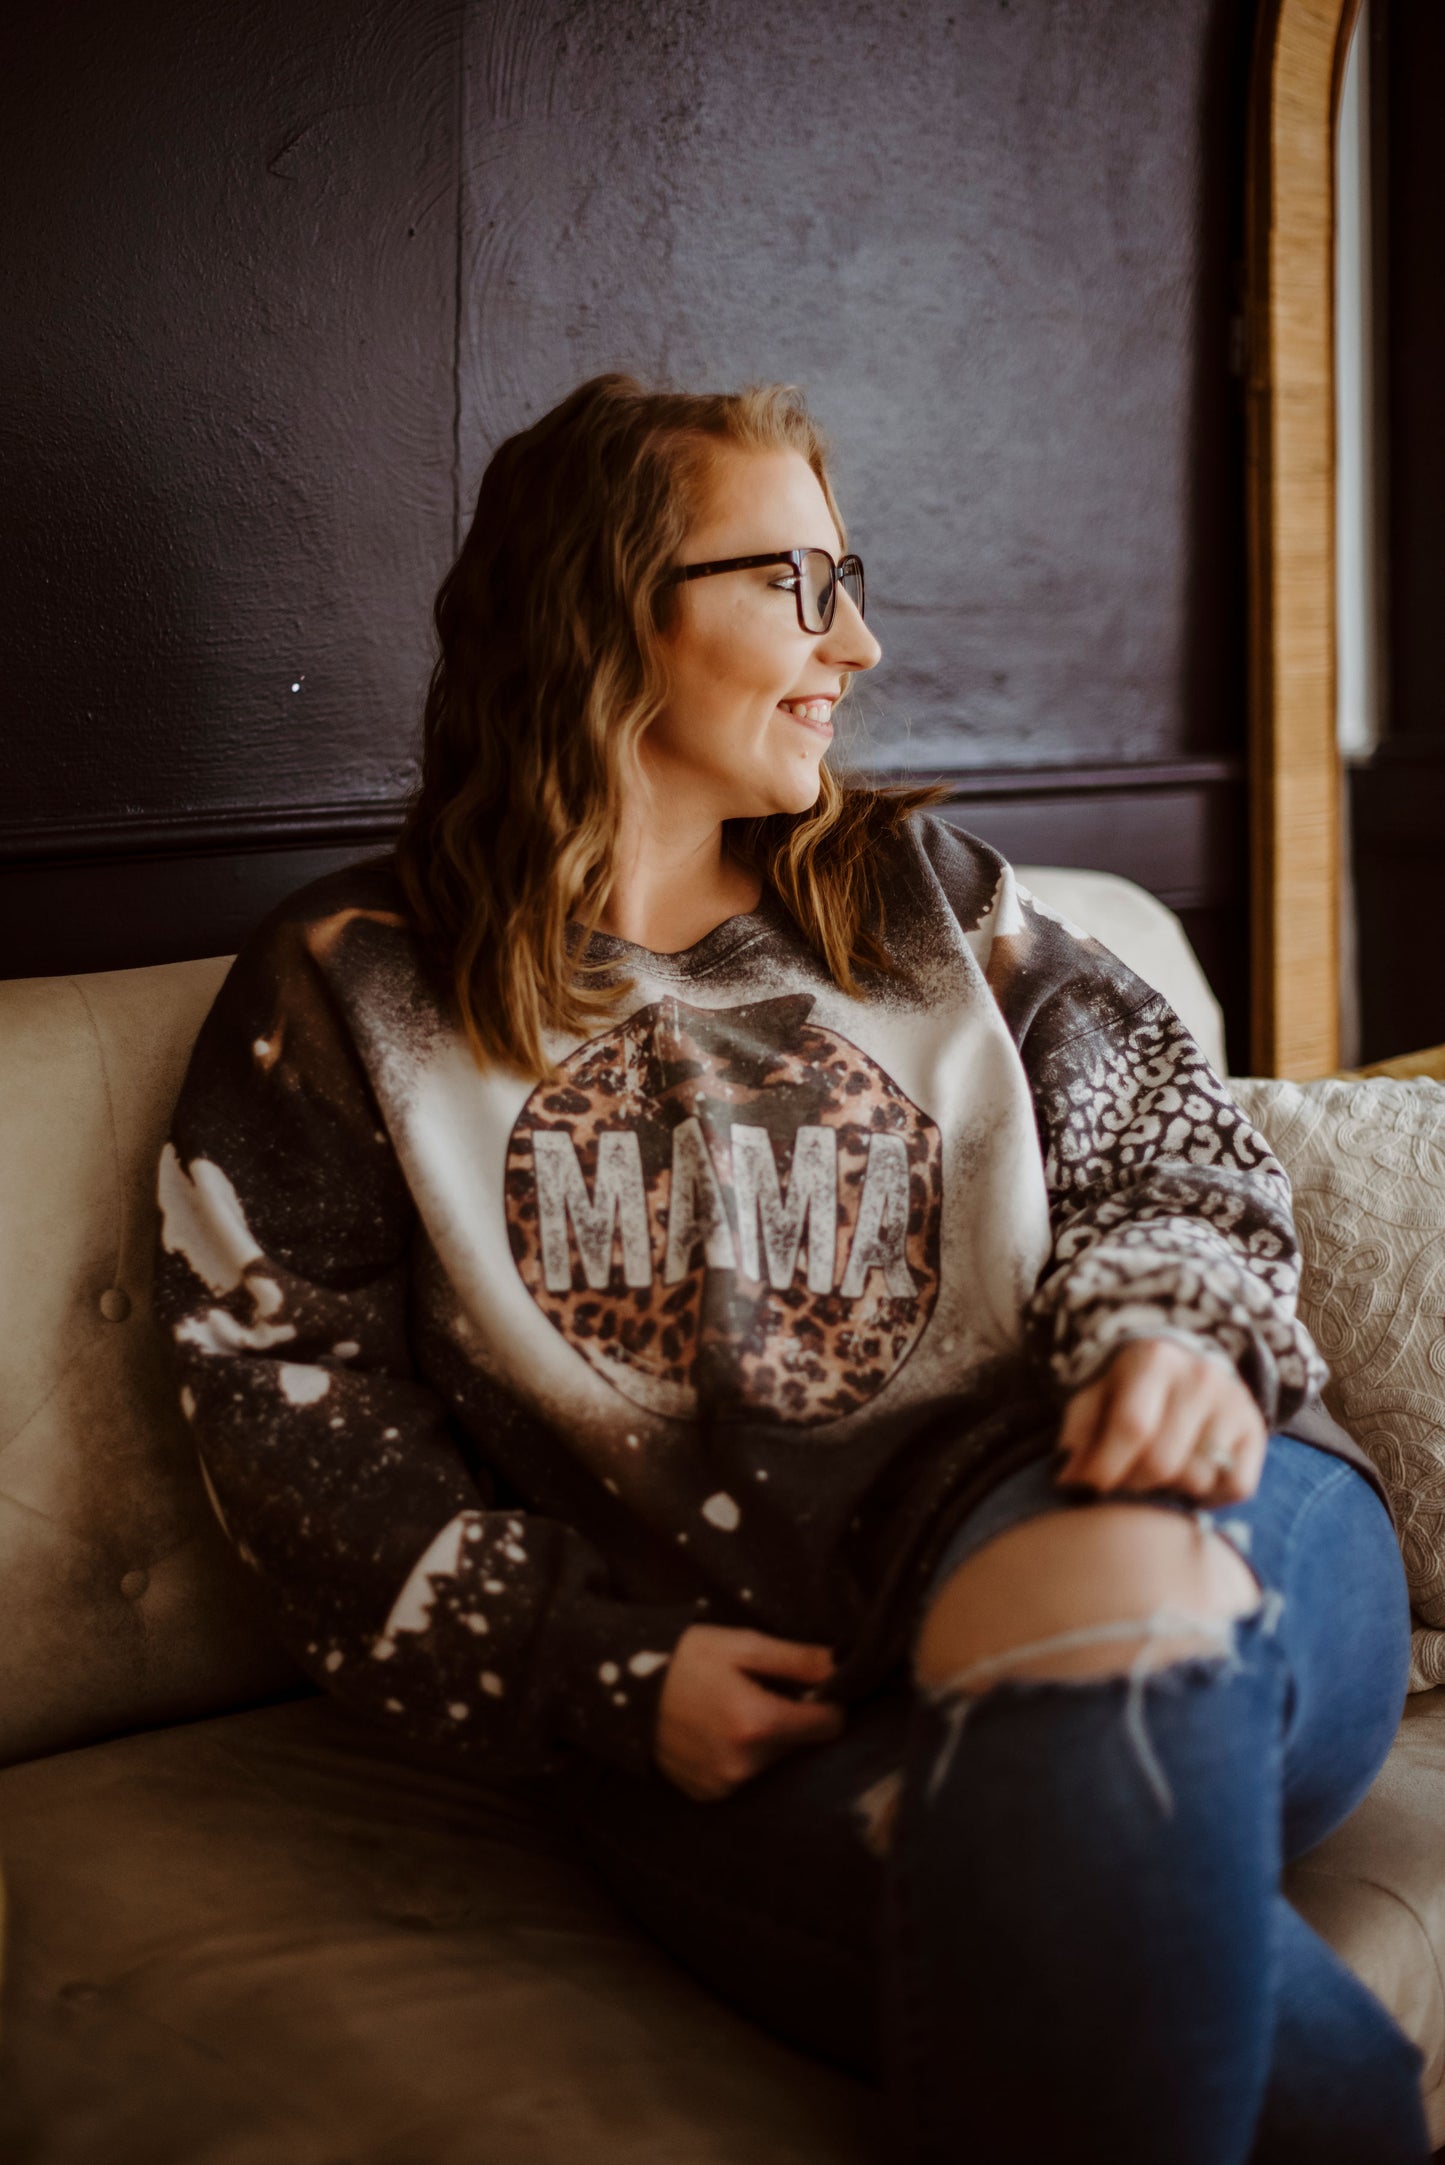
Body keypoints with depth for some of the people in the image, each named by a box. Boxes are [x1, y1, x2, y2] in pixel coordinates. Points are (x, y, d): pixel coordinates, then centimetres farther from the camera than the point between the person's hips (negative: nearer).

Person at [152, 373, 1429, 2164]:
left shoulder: (919, 887, 22)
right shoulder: (347, 993, 12)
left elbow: (1163, 1133, 16)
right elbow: (284, 1394, 6)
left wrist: (1172, 1333, -10)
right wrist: (607, 1672, -6)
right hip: (726, 1693, -2)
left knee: (1102, 1580, -37)